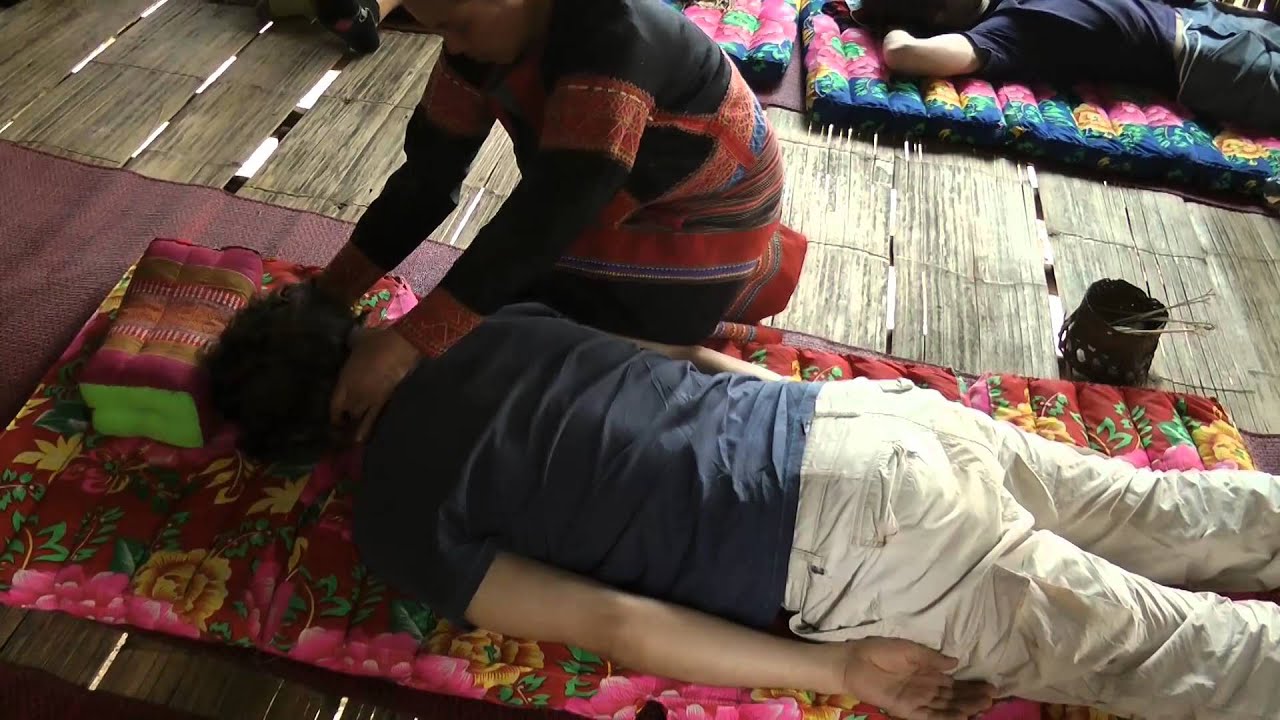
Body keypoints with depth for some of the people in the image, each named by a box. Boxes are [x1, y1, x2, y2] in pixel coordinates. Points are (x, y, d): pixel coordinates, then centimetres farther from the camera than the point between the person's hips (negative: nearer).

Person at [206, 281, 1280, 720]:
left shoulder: (398, 522, -4)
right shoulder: (493, 325, 11)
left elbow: (614, 624, -11)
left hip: (861, 545, -6)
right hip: (877, 407, 6)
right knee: (1170, 520, 23)